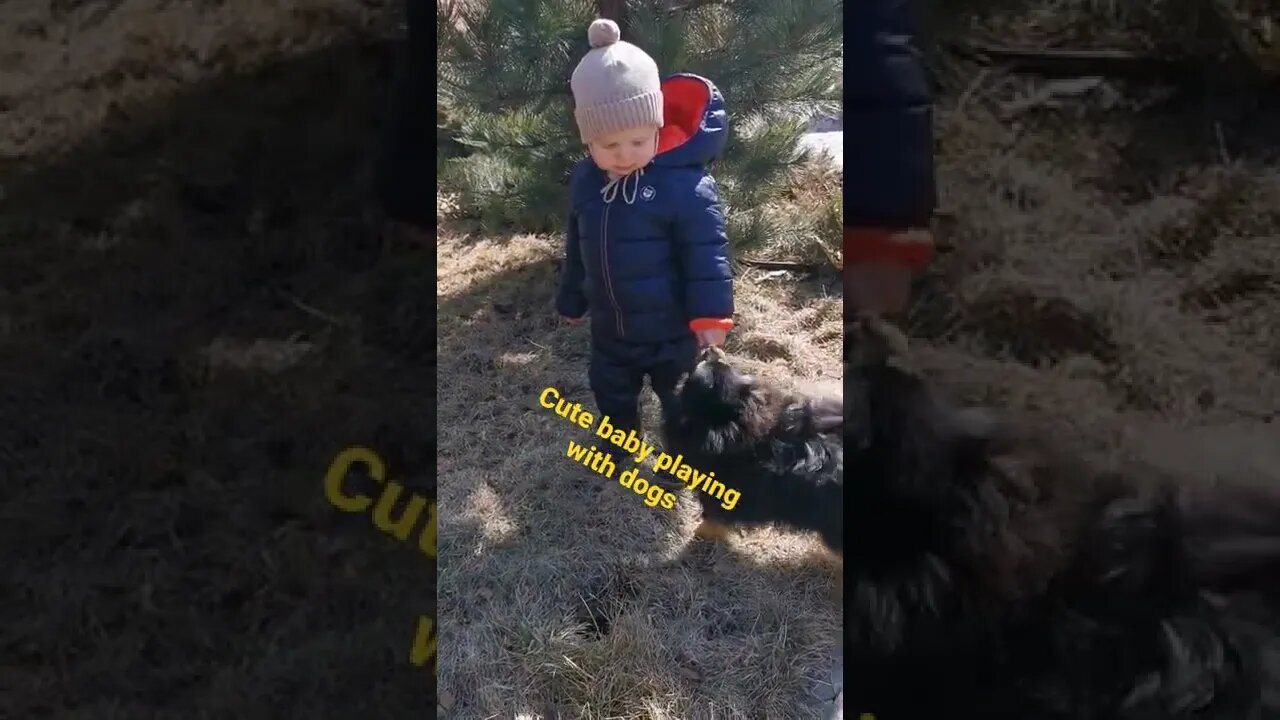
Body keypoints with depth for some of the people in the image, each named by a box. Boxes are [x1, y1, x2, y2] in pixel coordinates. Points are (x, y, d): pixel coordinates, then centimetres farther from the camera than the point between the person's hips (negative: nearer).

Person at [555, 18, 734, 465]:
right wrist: (571, 301, 18)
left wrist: (711, 313, -21)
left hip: (673, 330, -5)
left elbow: (707, 254, -19)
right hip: (610, 330, 5)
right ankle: (619, 446, 50)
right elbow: (577, 249, 8)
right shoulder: (584, 181, -5)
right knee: (611, 395, 25)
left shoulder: (686, 185, -24)